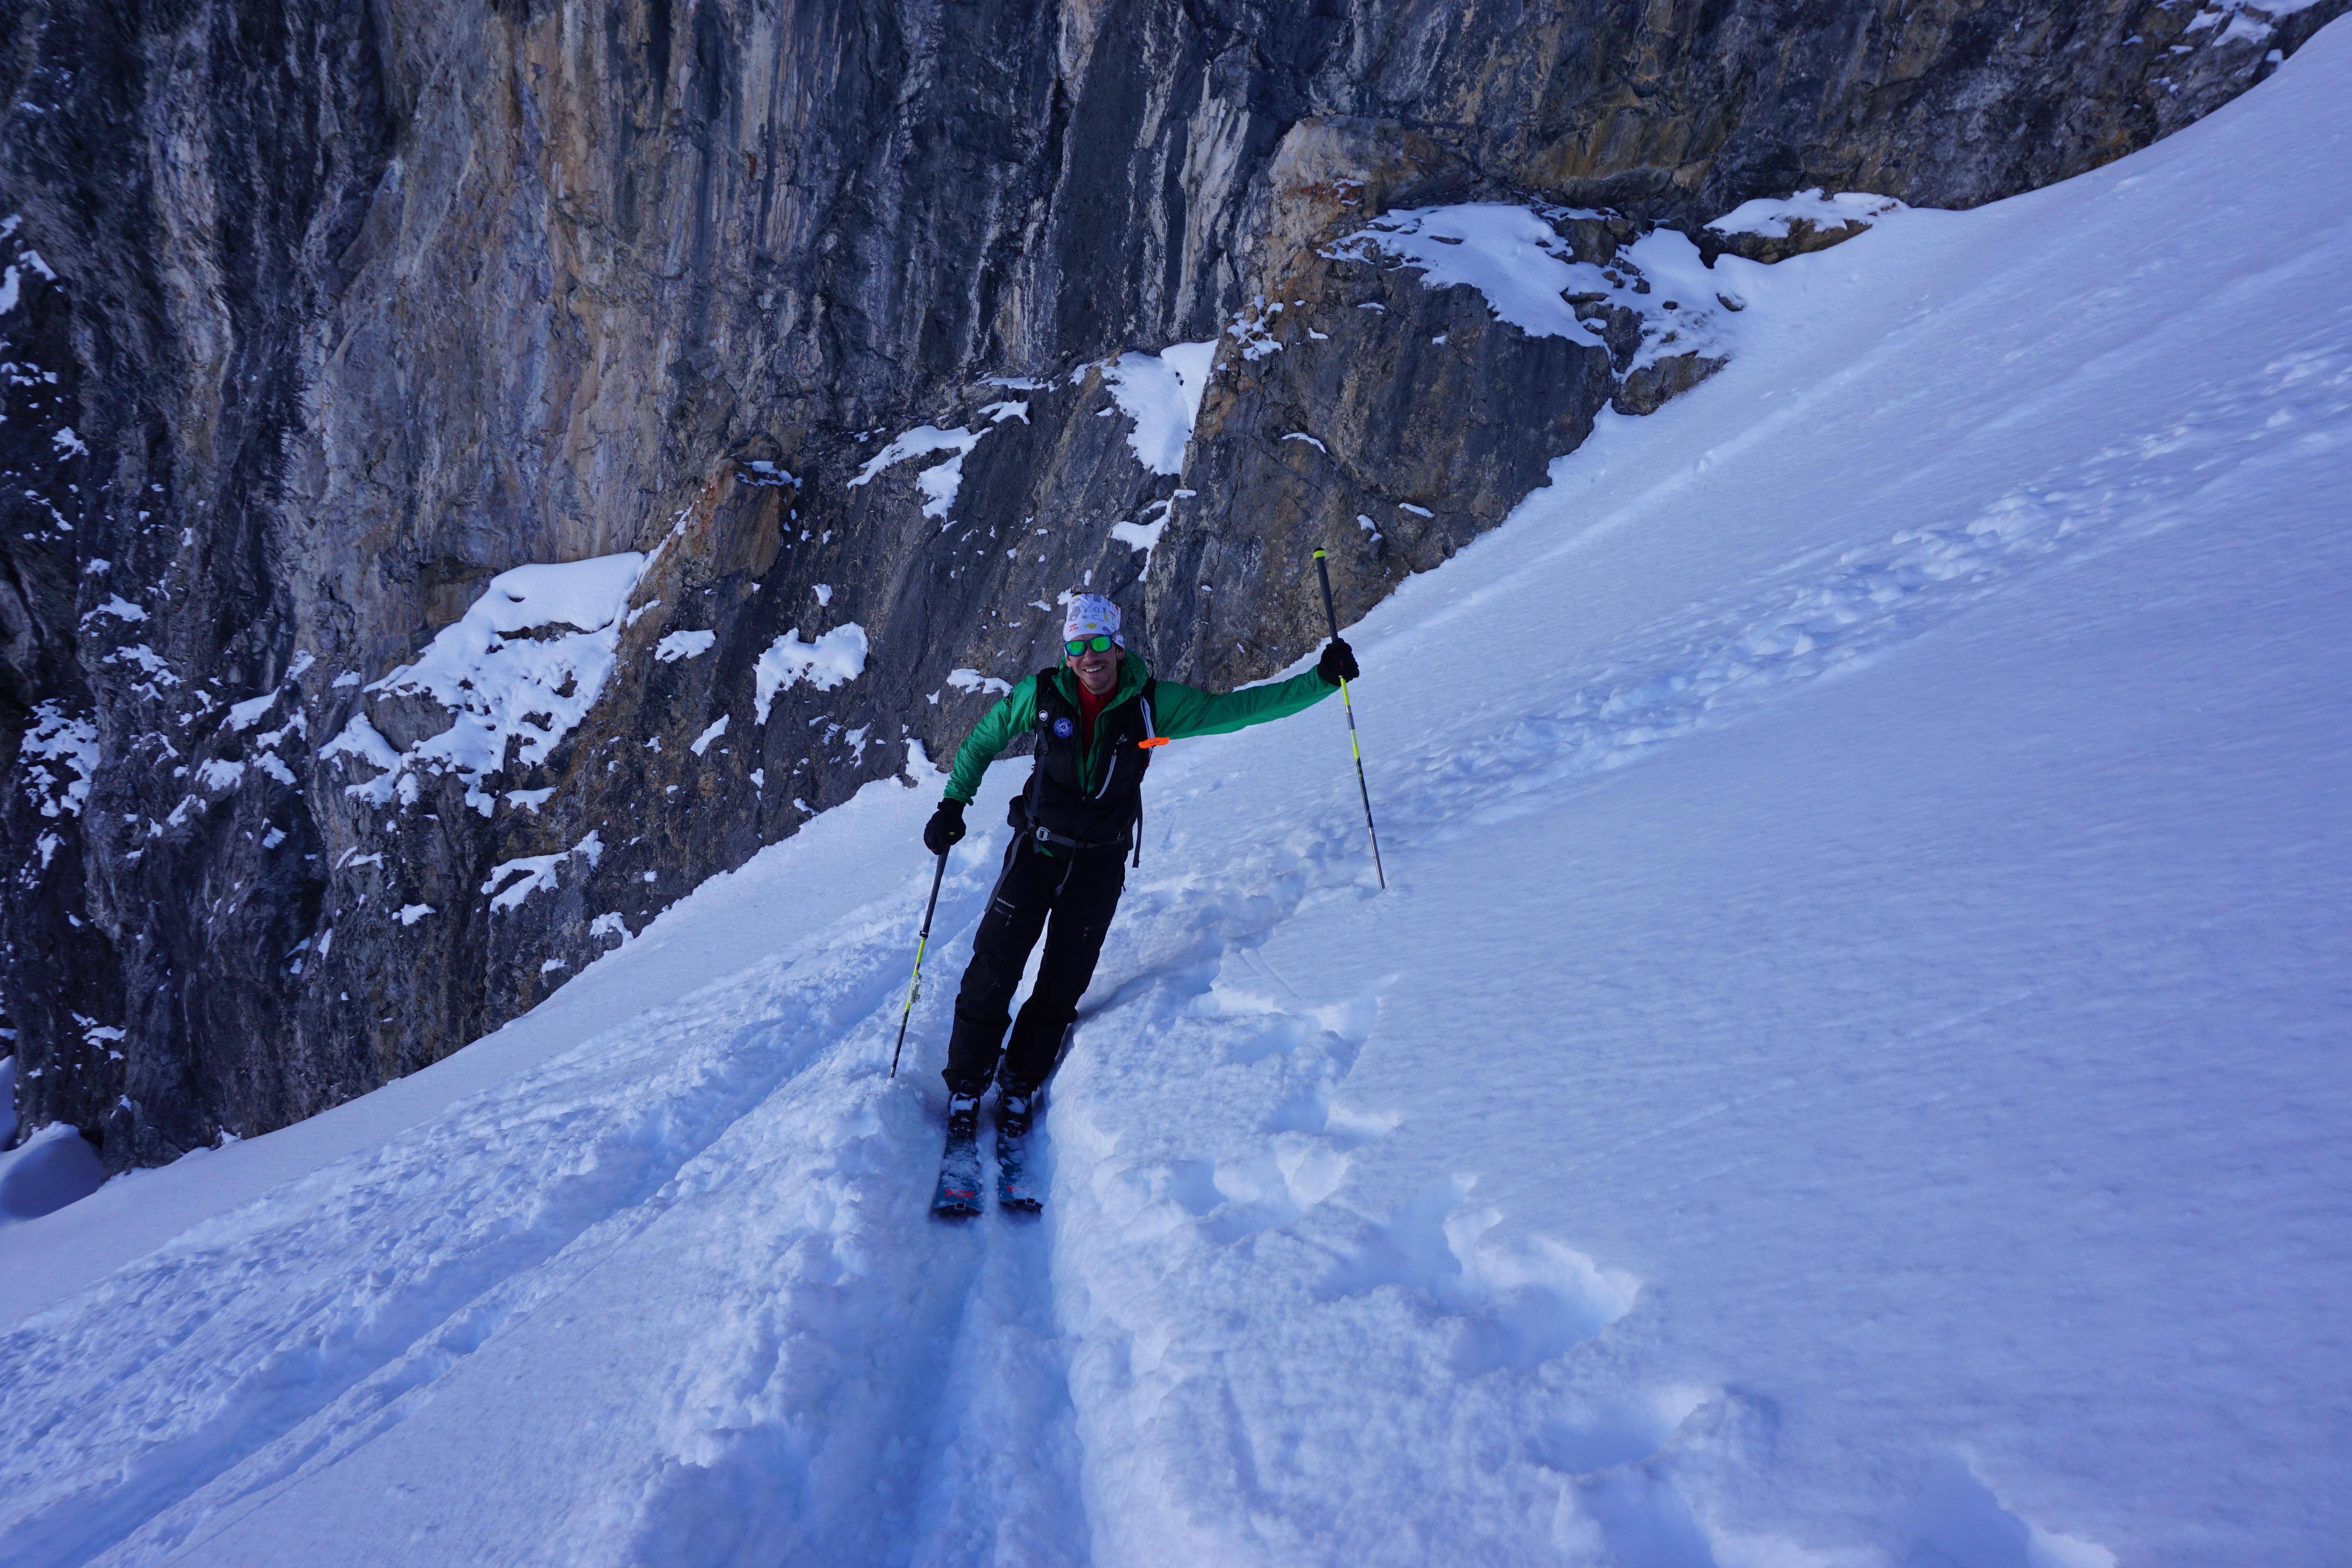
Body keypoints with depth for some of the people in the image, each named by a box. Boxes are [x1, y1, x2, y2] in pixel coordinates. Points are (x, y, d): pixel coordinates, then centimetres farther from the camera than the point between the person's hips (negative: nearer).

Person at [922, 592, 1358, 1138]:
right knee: (992, 972, -3)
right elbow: (983, 740, 8)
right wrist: (953, 804, 4)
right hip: (1036, 850, 0)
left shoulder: (1152, 704, -9)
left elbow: (1235, 708, -9)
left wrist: (1322, 680, -16)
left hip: (1100, 863, 0)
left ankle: (1020, 1087, 24)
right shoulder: (1042, 695, -8)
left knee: (1062, 988, 5)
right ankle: (965, 1085, 15)